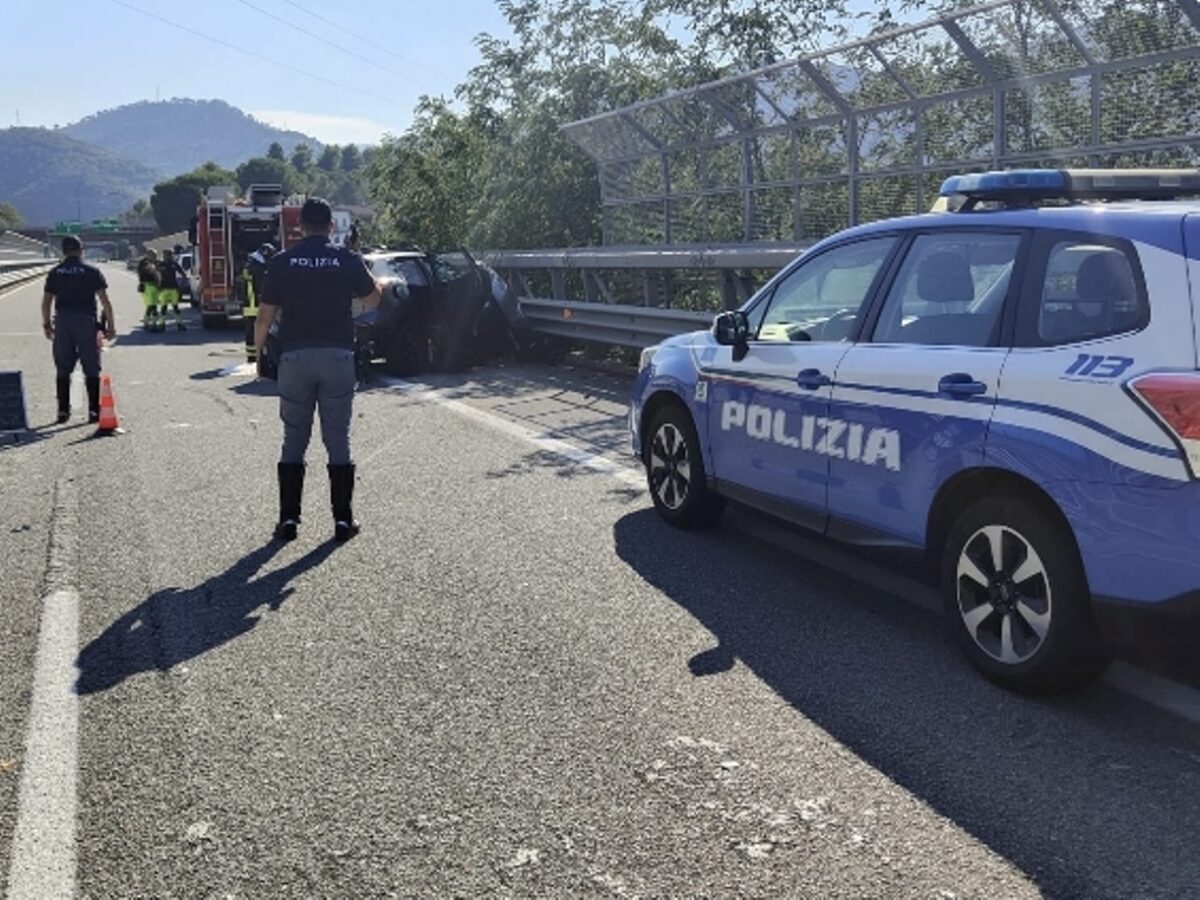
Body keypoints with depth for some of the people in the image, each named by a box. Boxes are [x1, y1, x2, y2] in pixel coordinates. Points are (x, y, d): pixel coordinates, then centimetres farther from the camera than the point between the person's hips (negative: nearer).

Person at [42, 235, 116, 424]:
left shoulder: (55, 273, 7)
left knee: (62, 369, 9)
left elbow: (46, 302, 6)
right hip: (86, 321, -2)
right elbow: (104, 300, -6)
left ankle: (63, 411, 9)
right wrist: (111, 324, -2)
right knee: (91, 369, 3)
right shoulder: (91, 272, -1)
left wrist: (46, 324, 16)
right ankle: (94, 410, 1)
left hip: (62, 321, 2)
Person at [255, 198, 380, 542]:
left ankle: (289, 518, 9)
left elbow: (265, 316, -1)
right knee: (338, 439, 5)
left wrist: (257, 347, 17)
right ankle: (343, 518, 6)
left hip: (295, 356, 0)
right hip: (338, 356, 0)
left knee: (294, 440, 9)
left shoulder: (282, 262, -2)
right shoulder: (347, 260, -2)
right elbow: (373, 298, 14)